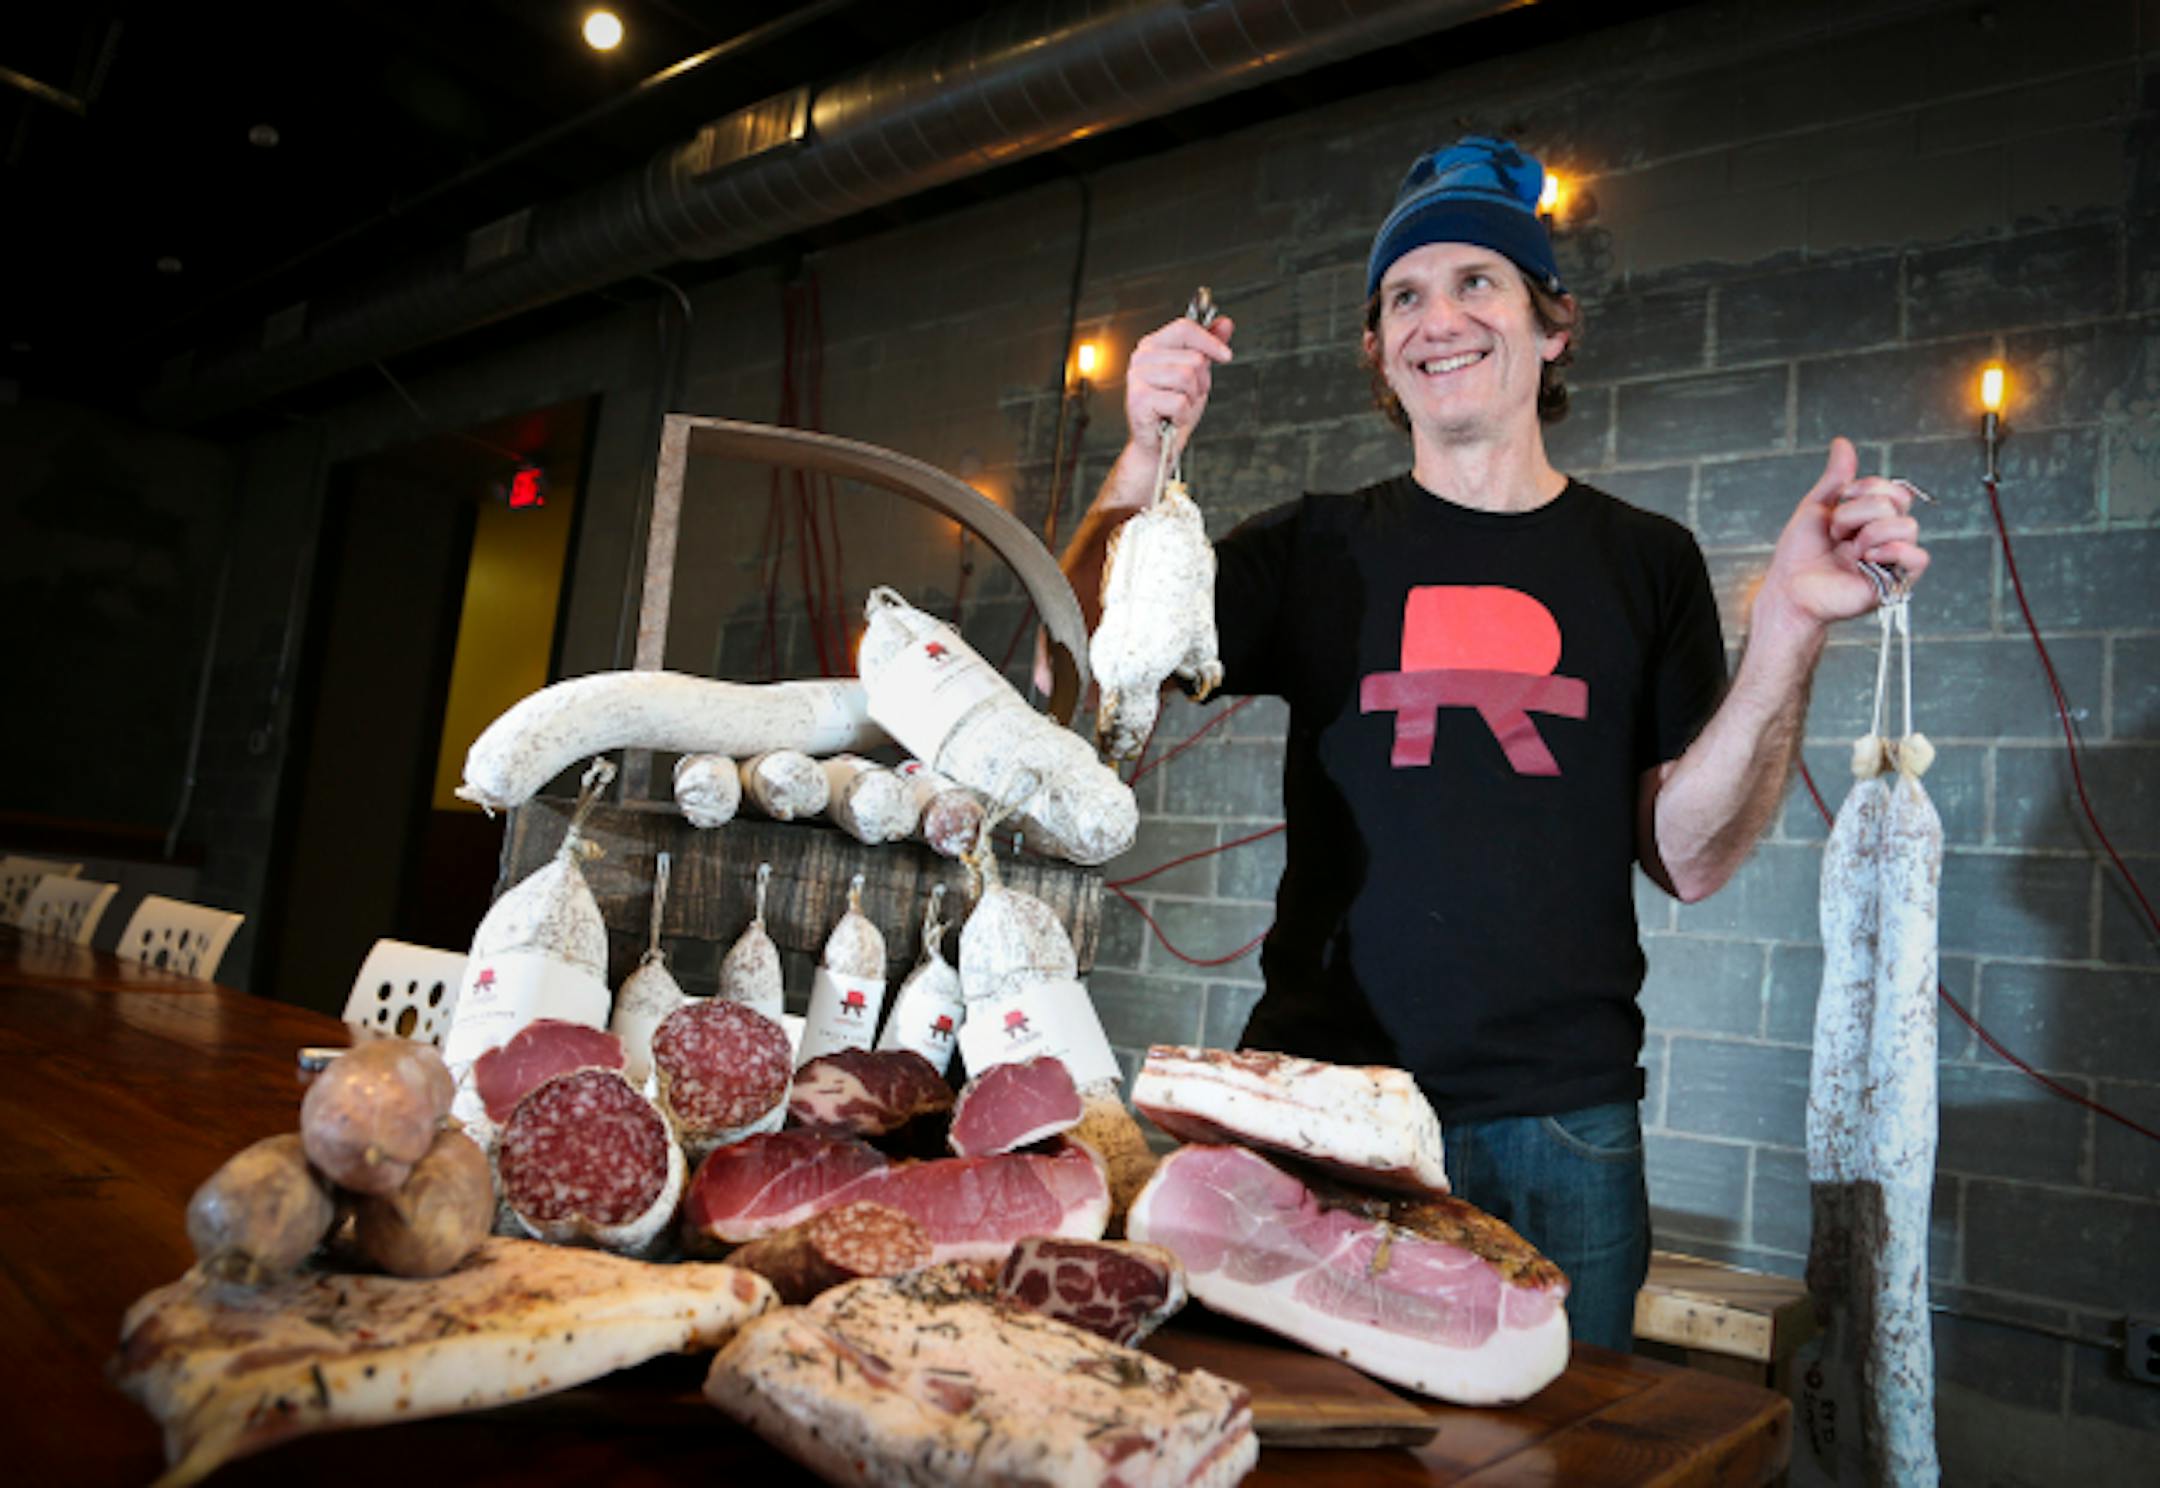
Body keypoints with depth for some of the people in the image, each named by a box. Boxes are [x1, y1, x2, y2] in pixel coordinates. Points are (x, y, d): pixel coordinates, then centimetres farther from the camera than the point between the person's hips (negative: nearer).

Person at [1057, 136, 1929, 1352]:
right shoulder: (1318, 551, 6)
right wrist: (1148, 458, -15)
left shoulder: (1645, 559, 8)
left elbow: (1690, 856, 1)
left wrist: (1790, 628, -11)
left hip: (1563, 1123, 1)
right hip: (1323, 1096, 0)